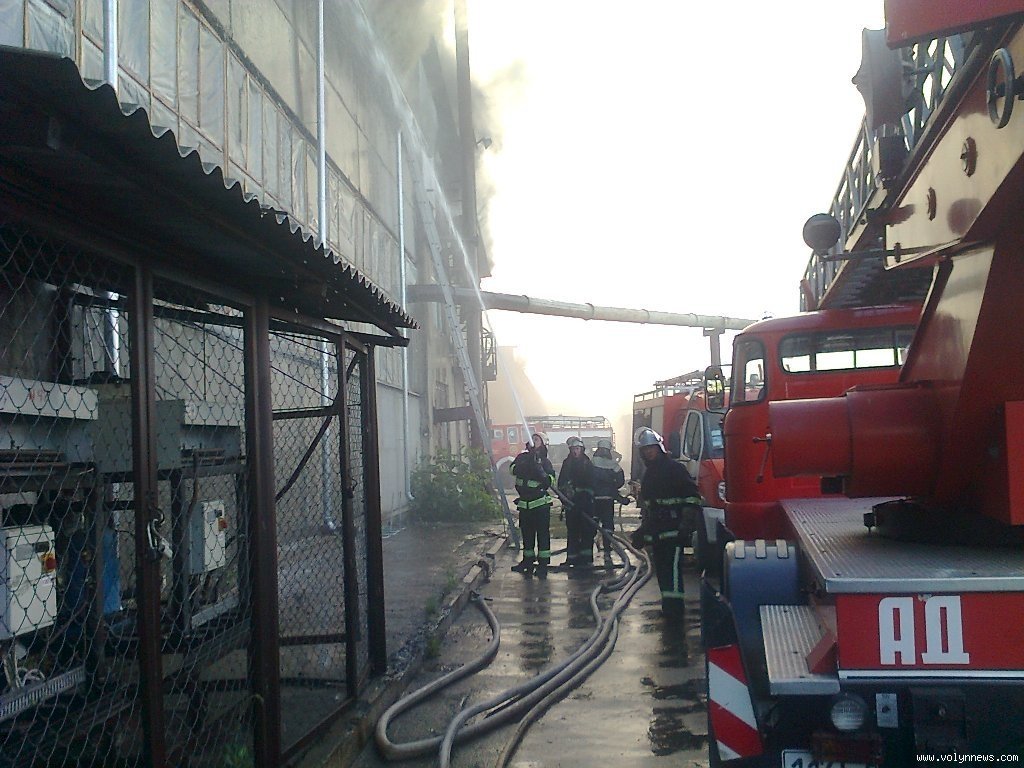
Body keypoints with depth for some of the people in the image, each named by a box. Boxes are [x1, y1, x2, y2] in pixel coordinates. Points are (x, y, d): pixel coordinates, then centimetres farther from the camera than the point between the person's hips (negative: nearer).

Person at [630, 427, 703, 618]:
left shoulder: (675, 469, -5)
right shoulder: (648, 474, 19)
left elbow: (693, 498, -10)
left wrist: (687, 525, -16)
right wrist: (643, 529, 27)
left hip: (674, 530, -8)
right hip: (655, 531, 8)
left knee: (673, 567, -13)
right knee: (661, 569, 9)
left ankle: (674, 606, -13)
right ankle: (668, 605, 17)